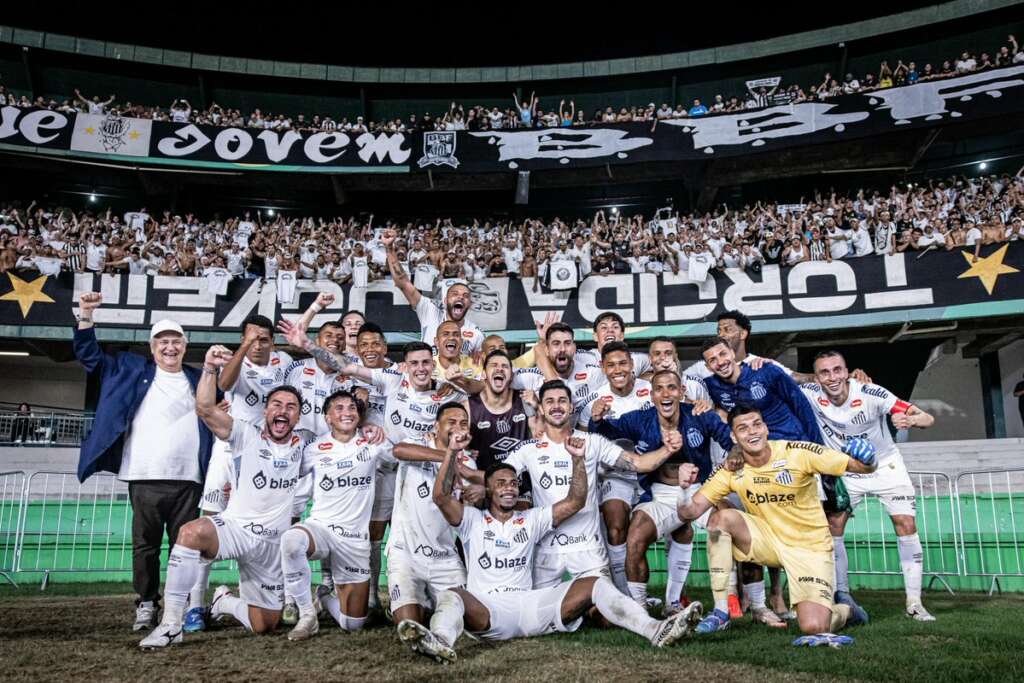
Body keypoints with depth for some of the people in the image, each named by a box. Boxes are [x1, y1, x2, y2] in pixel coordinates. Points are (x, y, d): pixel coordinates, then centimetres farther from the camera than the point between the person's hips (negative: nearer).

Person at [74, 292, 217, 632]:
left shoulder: (197, 380, 16)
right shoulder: (132, 370, 13)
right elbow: (90, 356, 15)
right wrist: (85, 316, 3)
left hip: (187, 479, 1)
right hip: (145, 477, 0)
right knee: (145, 544, 4)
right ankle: (147, 604, 16)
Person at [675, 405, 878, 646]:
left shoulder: (798, 453, -18)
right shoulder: (730, 471, -10)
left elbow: (863, 467, -14)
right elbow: (688, 513, -13)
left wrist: (866, 462, -37)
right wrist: (685, 487, -33)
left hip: (810, 548, -3)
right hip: (769, 541, 3)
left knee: (813, 628, -19)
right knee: (721, 517, -24)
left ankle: (845, 612, 21)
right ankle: (721, 612, -13)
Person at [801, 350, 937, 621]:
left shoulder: (871, 394, -28)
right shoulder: (810, 395, -21)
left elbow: (928, 419, -27)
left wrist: (910, 419, -49)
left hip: (885, 466, -2)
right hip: (845, 472, 2)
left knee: (906, 524, -10)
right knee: (832, 526, -8)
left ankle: (914, 603, 0)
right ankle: (842, 597, 5)